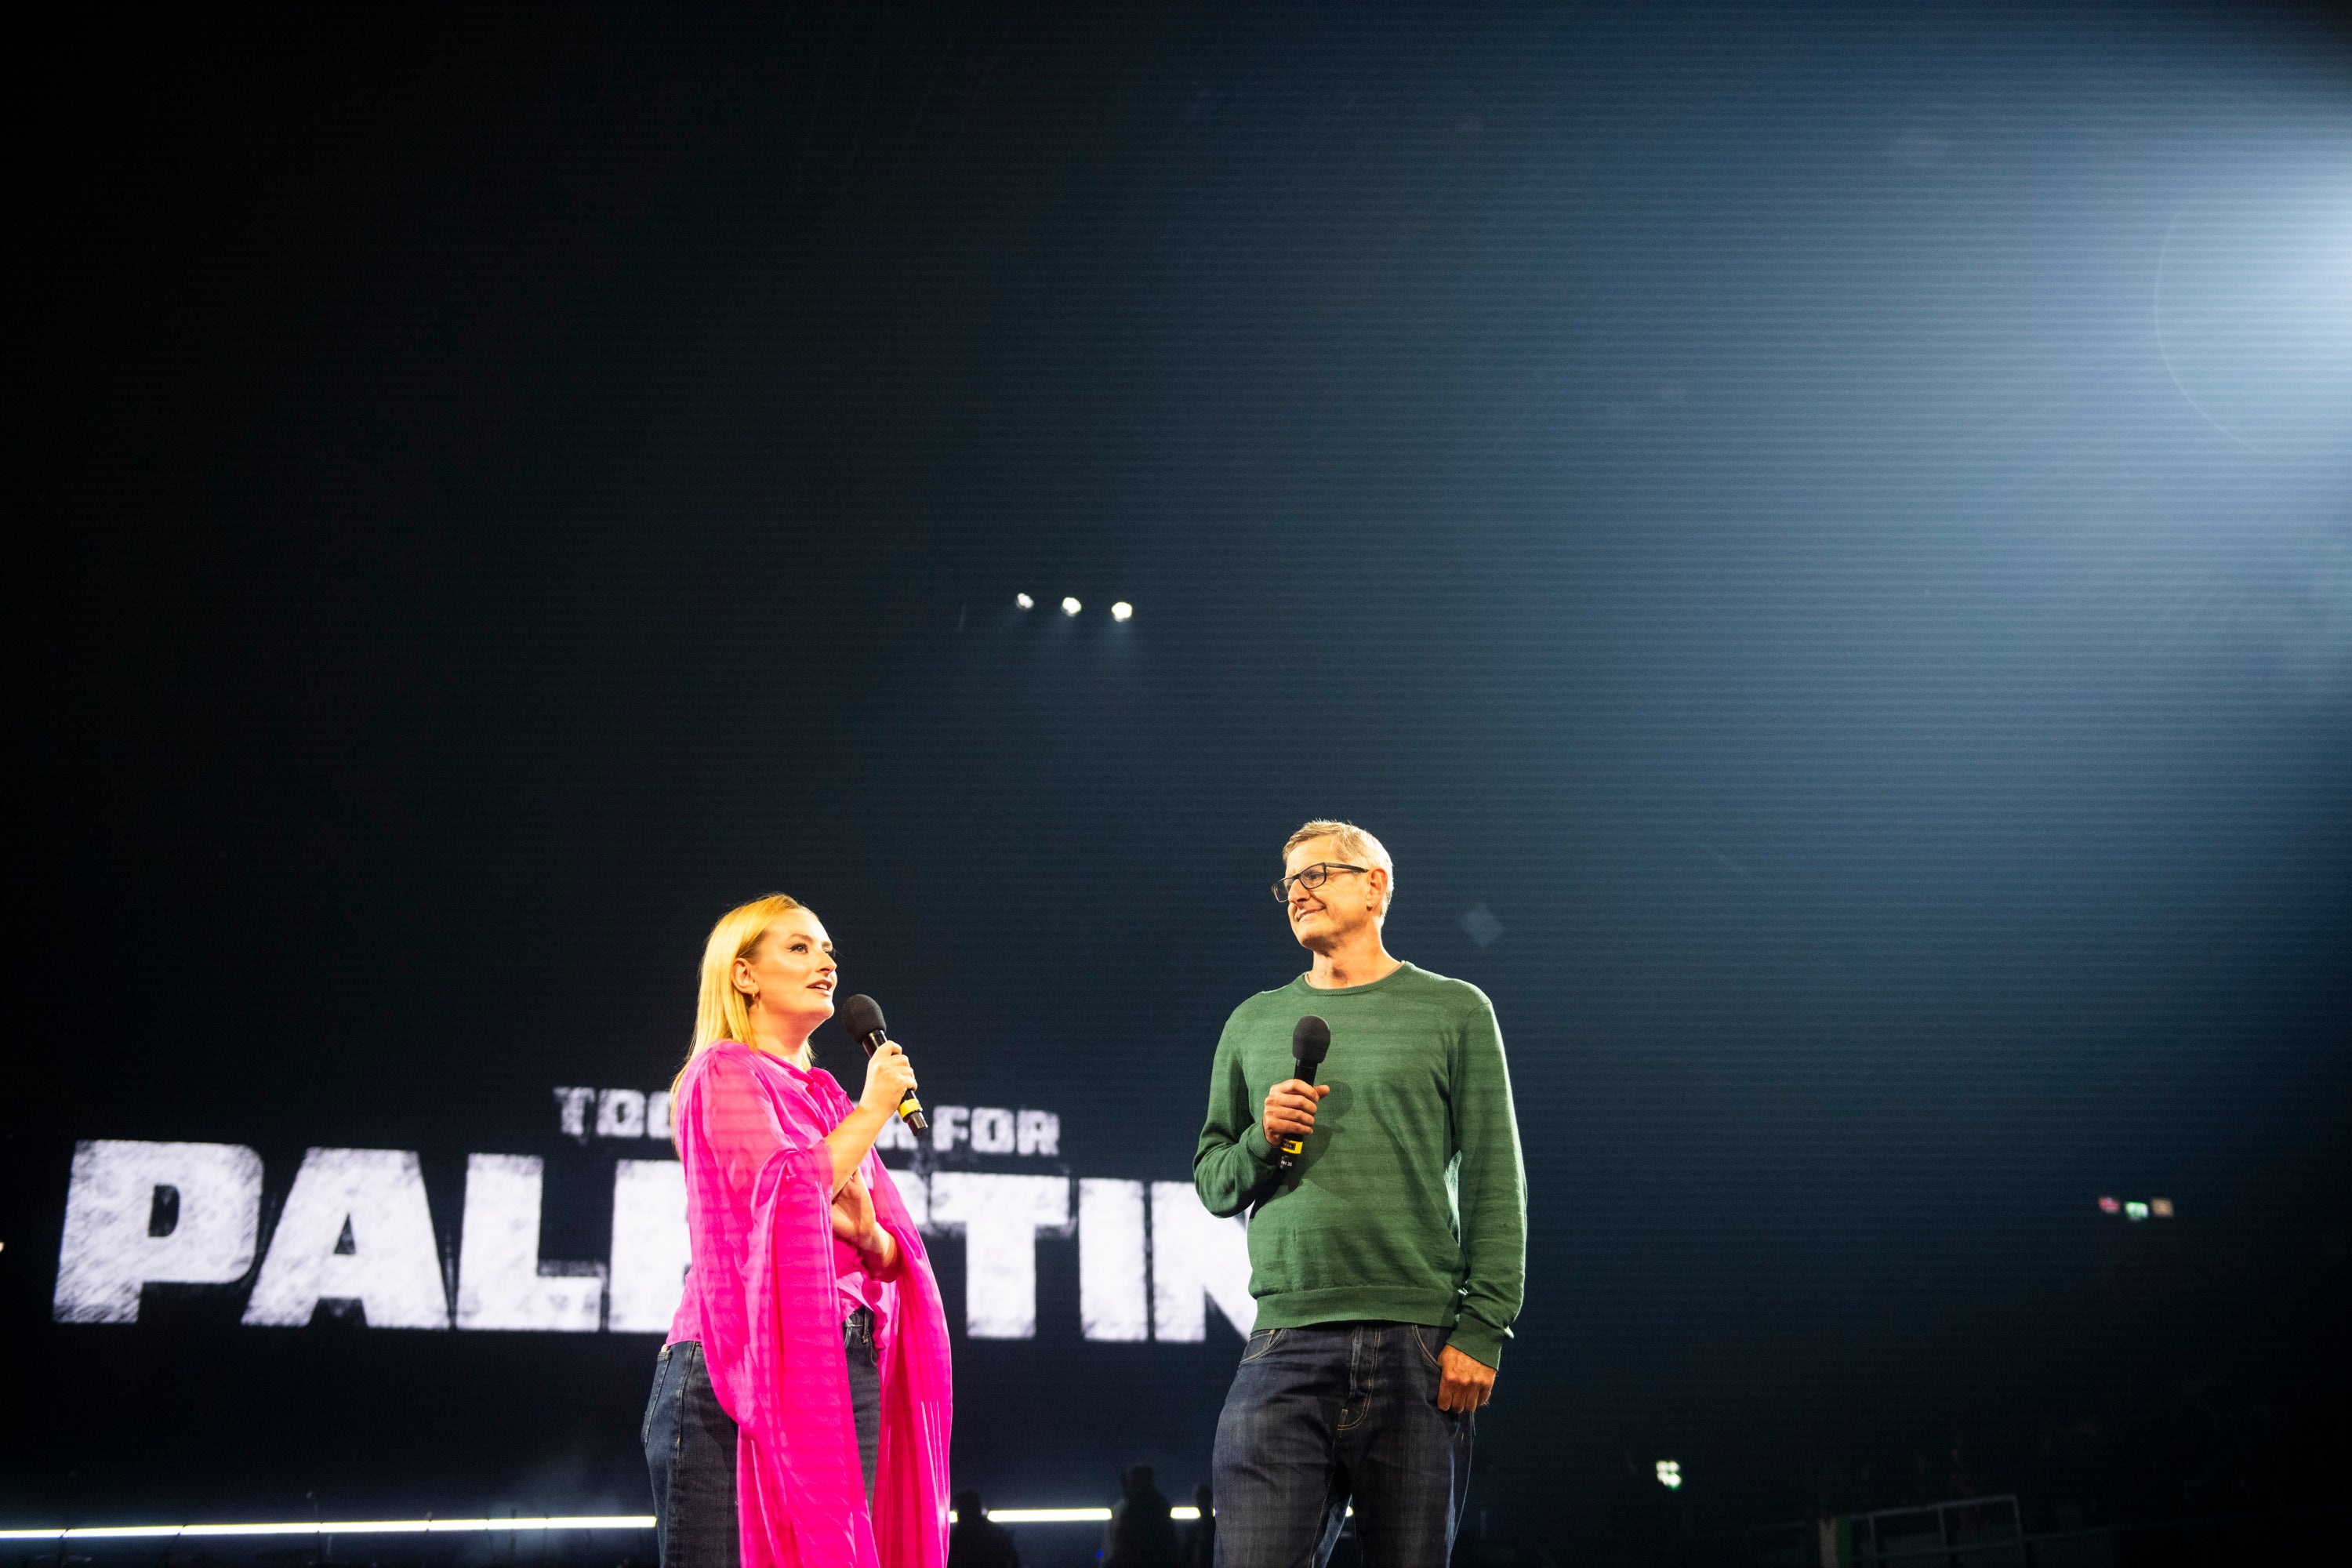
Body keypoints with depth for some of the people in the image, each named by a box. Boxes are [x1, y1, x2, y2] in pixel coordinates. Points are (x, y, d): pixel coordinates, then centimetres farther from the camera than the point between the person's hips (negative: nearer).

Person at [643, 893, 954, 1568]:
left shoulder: (826, 1097, 20)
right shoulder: (725, 1069, 0)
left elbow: (894, 1260, 17)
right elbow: (781, 1197, -16)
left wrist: (865, 1229, -6)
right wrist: (871, 1111, -4)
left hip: (847, 1369, 7)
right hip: (747, 1367, -7)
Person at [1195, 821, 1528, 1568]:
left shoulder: (1453, 1009, 8)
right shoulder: (1254, 1022, 17)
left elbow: (1495, 1180, 2)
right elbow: (1212, 1182, 19)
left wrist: (1483, 1329, -7)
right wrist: (1261, 1142, -3)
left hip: (1420, 1343, -2)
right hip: (1286, 1340, 2)